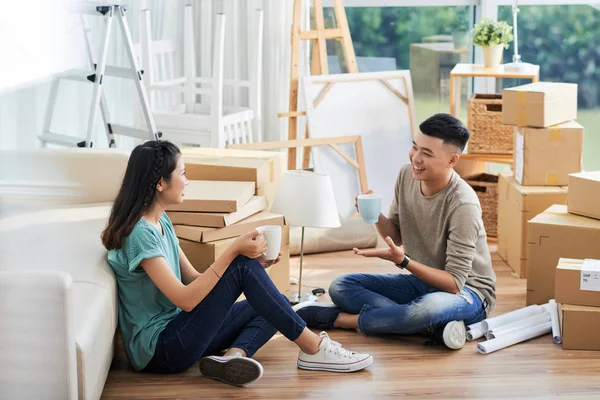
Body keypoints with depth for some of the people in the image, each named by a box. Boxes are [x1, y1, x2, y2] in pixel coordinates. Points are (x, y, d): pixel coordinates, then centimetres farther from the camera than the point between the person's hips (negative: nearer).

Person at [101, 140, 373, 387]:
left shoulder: (161, 222, 10)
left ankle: (232, 356, -20)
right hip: (157, 351, -10)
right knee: (243, 266, -16)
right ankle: (312, 348, -9)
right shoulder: (140, 233, -19)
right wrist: (234, 252, -21)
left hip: (175, 332, 10)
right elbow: (185, 299, -24)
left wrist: (254, 267, 0)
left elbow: (193, 279, 11)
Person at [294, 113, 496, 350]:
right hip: (423, 280, 8)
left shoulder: (462, 204, -26)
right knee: (340, 287, -5)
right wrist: (376, 215, -14)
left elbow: (454, 283, -25)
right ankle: (433, 325, -20)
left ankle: (341, 319, -19)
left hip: (468, 291, -8)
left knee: (432, 306, -42)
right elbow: (396, 237, 7)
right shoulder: (407, 175, -6)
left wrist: (403, 261, -36)